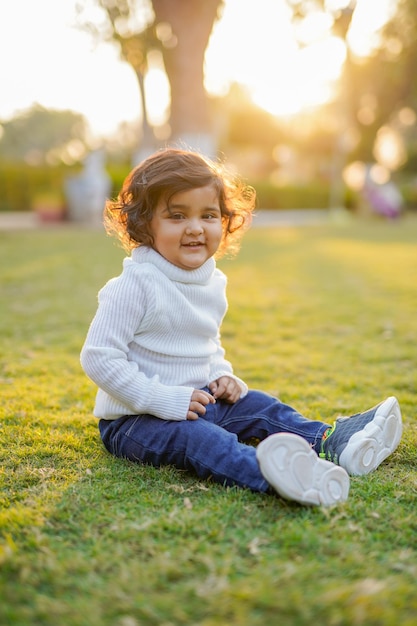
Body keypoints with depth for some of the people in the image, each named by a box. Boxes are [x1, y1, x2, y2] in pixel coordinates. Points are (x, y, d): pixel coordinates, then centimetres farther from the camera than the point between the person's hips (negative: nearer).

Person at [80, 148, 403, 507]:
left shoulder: (212, 282, 6)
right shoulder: (135, 286, -21)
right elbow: (98, 358, -23)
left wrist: (221, 376, 0)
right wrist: (163, 400, -25)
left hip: (197, 402, 9)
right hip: (133, 419, -9)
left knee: (260, 407, 1)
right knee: (194, 437, -33)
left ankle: (333, 444, -8)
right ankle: (267, 473, -57)